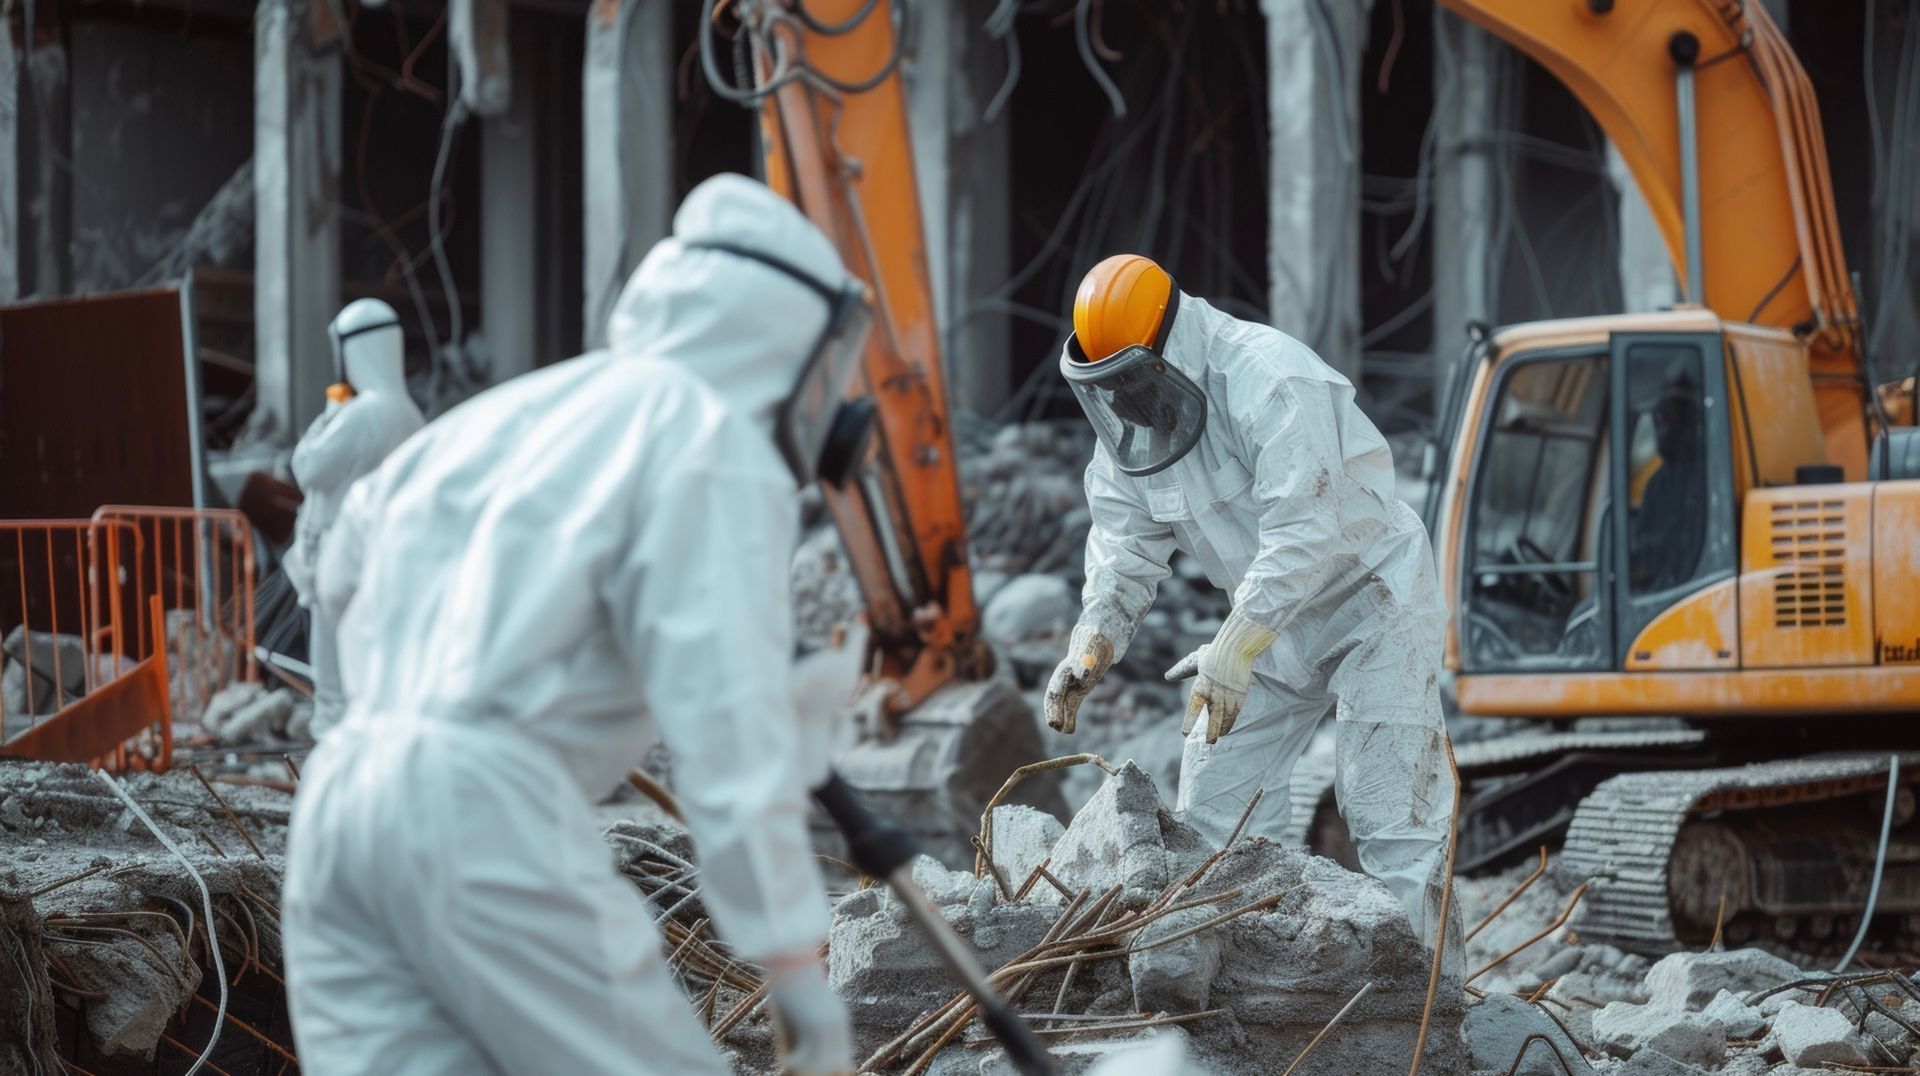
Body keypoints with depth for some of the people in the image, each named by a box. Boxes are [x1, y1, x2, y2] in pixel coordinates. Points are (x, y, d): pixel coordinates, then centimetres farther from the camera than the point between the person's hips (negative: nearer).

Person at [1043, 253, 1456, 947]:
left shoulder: (1268, 380, -28)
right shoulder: (1126, 426, -2)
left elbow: (1306, 530, -37)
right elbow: (1124, 548, -4)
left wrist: (1235, 647, -44)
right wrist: (1095, 637, -24)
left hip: (1369, 597, -8)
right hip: (1272, 616, 8)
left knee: (1389, 815, -15)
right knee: (1214, 804, 4)